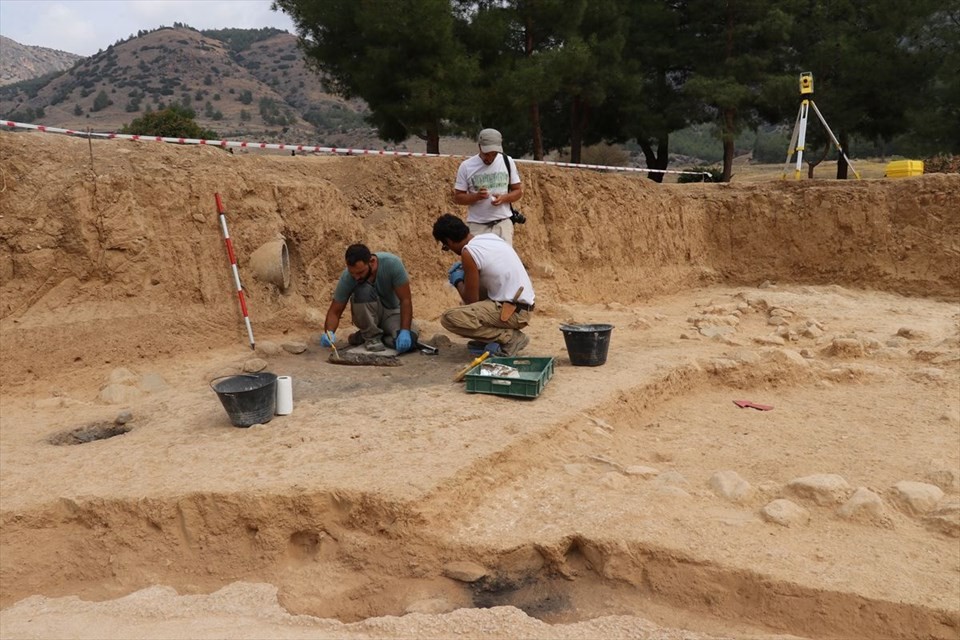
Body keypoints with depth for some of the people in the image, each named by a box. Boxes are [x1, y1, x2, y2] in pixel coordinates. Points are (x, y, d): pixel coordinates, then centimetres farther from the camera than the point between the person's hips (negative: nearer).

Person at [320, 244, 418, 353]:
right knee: (363, 289, -34)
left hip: (392, 311, 0)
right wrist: (329, 332, -37)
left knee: (408, 341, -32)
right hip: (367, 316, 0)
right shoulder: (347, 277, -23)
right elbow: (334, 311, -17)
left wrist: (404, 331, -34)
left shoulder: (392, 263, -28)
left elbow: (406, 300, -23)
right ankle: (371, 336, -13)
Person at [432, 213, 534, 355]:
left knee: (449, 318, -15)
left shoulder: (468, 252, -15)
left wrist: (458, 281, 8)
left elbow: (471, 300, -9)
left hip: (514, 312, -9)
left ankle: (510, 338, -8)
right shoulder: (490, 237, 10)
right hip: (524, 305, 9)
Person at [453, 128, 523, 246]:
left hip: (503, 224, 1)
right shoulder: (466, 166, -3)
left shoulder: (507, 162, 2)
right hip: (477, 226, -1)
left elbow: (518, 191, 8)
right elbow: (457, 197, 0)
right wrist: (476, 196, -20)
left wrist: (504, 198, -14)